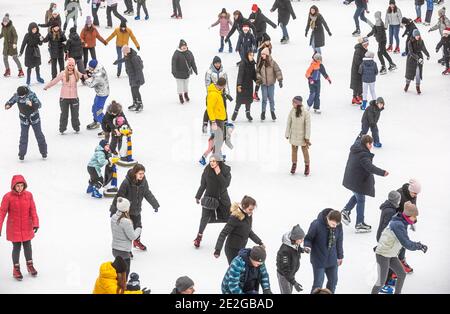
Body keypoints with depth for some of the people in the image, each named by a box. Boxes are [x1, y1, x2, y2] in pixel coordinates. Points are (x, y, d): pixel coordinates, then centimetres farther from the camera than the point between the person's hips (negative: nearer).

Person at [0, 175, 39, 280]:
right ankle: (16, 269, 21)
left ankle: (30, 266, 35)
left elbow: (33, 210, -5)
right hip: (14, 228, -2)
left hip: (27, 227, 2)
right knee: (16, 247, 5)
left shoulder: (28, 195, -8)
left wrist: (35, 223, -14)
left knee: (27, 246, 15)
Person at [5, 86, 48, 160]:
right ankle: (22, 154, 8)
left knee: (39, 135, 9)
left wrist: (32, 104, -48)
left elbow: (39, 105, -27)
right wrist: (7, 105, -32)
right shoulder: (16, 96, -14)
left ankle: (43, 151, 24)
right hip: (24, 120, 2)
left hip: (34, 118, -2)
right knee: (23, 136, -1)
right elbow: (10, 102, -8)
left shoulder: (31, 95, -23)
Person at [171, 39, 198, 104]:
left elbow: (193, 62, 7)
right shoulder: (177, 53, -17)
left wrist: (195, 71, 9)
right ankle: (180, 96, 22)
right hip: (179, 73, -4)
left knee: (186, 84, 18)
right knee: (180, 85, 4)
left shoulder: (189, 53, -1)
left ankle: (186, 95, 39)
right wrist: (174, 72, -26)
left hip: (187, 72, 4)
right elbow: (174, 63, -19)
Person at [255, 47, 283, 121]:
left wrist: (280, 80, -16)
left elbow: (278, 71, -10)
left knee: (271, 98, 6)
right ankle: (263, 112, 15)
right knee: (264, 99, 2)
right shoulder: (260, 63, 1)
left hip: (271, 83, -1)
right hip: (263, 84, 1)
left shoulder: (272, 62, -9)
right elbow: (257, 71, 10)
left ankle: (272, 112, 21)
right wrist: (259, 77, -8)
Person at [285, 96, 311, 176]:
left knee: (305, 151, 9)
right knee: (294, 150, 16)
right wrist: (287, 134, 3)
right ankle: (294, 164, 34)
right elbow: (288, 123, -1)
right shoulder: (292, 111, -10)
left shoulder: (305, 113, -20)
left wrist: (307, 137, -12)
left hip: (302, 136, -3)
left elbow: (308, 125, -14)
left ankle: (307, 166, 26)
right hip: (293, 135, 3)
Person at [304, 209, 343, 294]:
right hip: (319, 260, -5)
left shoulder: (338, 226, -11)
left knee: (333, 281, 17)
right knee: (318, 283, -2)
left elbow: (339, 241, 4)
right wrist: (307, 246, -31)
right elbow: (308, 238, -10)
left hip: (332, 260, 5)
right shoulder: (316, 225, -25)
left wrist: (340, 256, 14)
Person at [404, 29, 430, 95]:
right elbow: (411, 52, -23)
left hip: (419, 57, 2)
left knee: (418, 73, -2)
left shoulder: (421, 41, -6)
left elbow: (423, 49, 9)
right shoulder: (410, 42, -18)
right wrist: (417, 58, -31)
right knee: (409, 72, 11)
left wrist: (427, 55, 14)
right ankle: (407, 84, 37)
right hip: (411, 58, -2)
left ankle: (418, 87, 13)